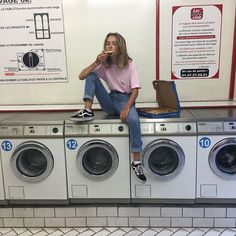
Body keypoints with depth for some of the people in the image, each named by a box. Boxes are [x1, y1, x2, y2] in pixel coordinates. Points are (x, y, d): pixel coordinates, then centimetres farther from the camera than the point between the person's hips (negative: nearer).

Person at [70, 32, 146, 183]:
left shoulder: (130, 64, -7)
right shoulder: (104, 64, 3)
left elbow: (135, 90, -12)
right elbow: (81, 76, -5)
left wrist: (127, 108, -27)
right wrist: (96, 63, -17)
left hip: (125, 99, -3)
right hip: (110, 101, 4)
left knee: (133, 120, -37)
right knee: (92, 75, -12)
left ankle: (136, 162, -26)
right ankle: (88, 111, -19)